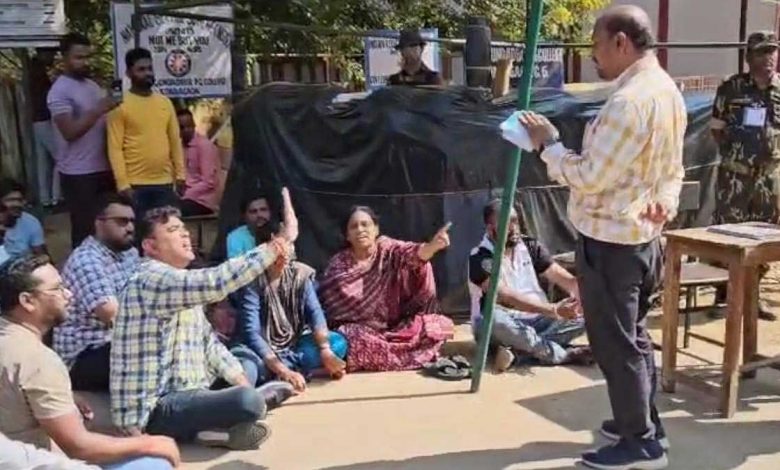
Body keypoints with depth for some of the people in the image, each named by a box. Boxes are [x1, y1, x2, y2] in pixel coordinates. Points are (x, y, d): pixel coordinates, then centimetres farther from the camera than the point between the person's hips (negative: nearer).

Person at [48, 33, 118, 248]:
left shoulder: (93, 86, 13)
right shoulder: (59, 91, -11)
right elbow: (69, 132, -21)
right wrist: (98, 110, -24)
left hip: (104, 168, 8)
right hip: (78, 173, -7)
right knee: (85, 229, 0)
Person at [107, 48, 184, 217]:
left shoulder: (165, 102, 11)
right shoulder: (120, 105, -5)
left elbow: (175, 140, 13)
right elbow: (115, 148, -9)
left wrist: (180, 174, 7)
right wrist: (123, 183, -15)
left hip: (165, 182, 5)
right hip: (135, 184, -5)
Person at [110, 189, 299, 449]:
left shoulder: (181, 282, 16)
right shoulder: (151, 280, -16)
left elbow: (208, 340, 15)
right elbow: (216, 282, -30)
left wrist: (243, 382, 3)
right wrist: (281, 242, -29)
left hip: (184, 393, 10)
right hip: (157, 408, -10)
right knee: (248, 401, -31)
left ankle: (218, 425, 1)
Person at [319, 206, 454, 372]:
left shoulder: (388, 249, -2)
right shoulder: (338, 264, -3)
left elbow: (411, 253, -23)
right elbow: (326, 302, -4)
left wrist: (433, 246, -45)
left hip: (395, 327, 3)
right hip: (359, 330, -3)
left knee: (442, 324, -16)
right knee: (355, 340, -36)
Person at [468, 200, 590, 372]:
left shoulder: (531, 247, 4)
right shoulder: (480, 258, -14)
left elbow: (563, 277, -3)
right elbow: (506, 296, -26)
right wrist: (554, 310, -35)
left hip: (535, 319, 5)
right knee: (494, 318, -39)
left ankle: (517, 351, -31)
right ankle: (568, 355, -28)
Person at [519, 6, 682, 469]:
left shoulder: (629, 102, -23)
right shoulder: (668, 91, 9)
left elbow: (589, 177, -21)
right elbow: (672, 169, 16)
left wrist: (549, 143, -9)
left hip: (610, 239, -10)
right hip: (643, 234, 10)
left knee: (616, 342, 2)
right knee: (634, 334, 20)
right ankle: (644, 422, 33)